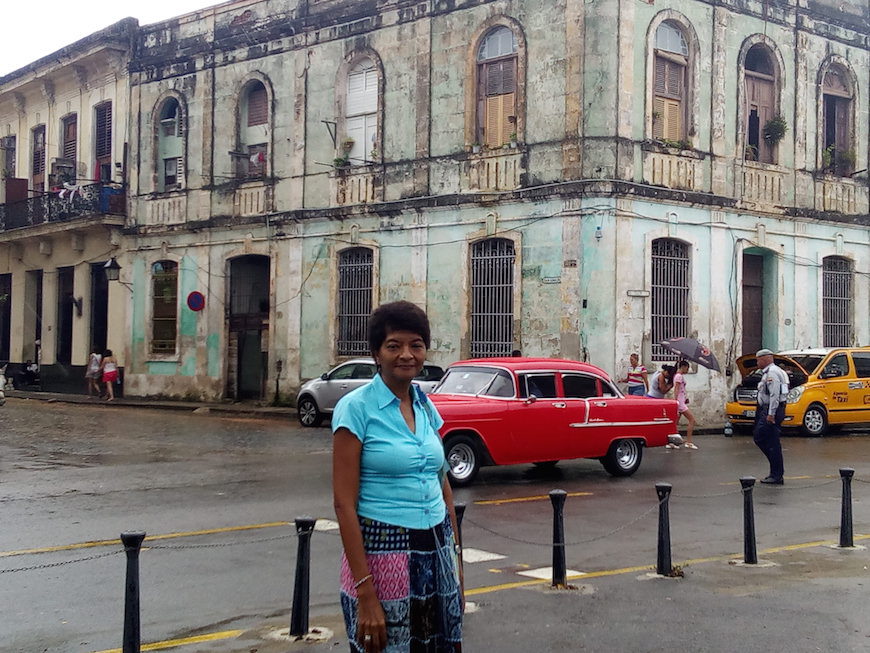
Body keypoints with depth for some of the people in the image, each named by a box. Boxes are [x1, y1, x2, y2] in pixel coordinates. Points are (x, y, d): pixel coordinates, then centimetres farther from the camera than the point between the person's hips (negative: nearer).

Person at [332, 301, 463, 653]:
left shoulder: (426, 407, 8)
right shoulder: (356, 408, -10)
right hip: (383, 553, -6)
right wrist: (365, 592, -19)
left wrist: (456, 560, 12)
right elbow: (344, 504, -14)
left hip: (436, 554, 6)